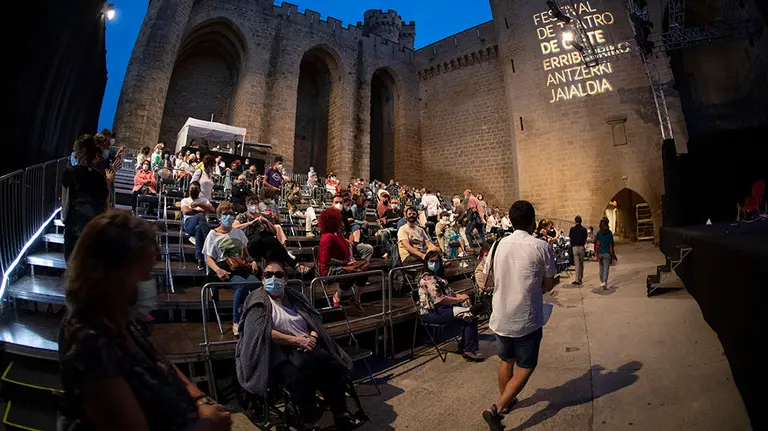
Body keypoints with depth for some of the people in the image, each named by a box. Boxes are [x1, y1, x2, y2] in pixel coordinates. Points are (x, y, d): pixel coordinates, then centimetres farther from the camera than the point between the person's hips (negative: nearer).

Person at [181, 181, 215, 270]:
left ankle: (200, 259, -48)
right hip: (189, 224, -1)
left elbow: (212, 210, 5)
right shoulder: (185, 200, 22)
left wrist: (199, 204, -4)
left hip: (202, 225, 1)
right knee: (200, 216, -38)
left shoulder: (204, 200, 27)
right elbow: (186, 211, -2)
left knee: (198, 228, -41)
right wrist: (201, 211, 2)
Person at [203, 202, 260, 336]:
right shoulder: (213, 235, 12)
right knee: (243, 285, -35)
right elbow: (208, 258, 3)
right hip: (225, 270, -3)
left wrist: (253, 261, 1)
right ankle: (236, 322, -20)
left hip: (242, 268, 3)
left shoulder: (239, 232, 24)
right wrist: (218, 270, -18)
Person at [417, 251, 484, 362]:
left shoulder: (438, 276, 18)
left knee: (470, 310, -7)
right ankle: (470, 351, 2)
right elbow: (440, 300, -21)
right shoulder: (428, 278, -15)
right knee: (470, 319, -13)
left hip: (440, 309, 9)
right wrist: (459, 299, -11)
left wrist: (459, 296, -2)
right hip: (431, 313, -9)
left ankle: (464, 346, 2)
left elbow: (448, 293, 18)